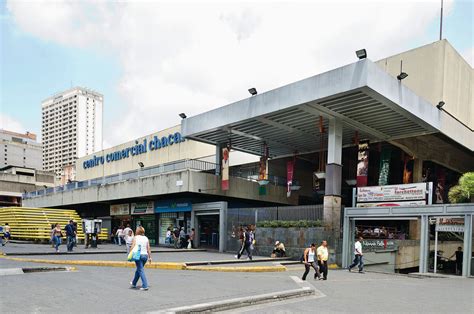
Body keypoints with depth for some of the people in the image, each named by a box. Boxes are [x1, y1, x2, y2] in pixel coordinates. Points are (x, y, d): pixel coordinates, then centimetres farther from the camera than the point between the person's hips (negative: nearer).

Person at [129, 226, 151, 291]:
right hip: (145, 255, 5)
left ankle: (145, 286, -11)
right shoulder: (146, 238, 8)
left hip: (138, 255, -5)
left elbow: (132, 247, -11)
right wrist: (150, 257, 9)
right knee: (138, 270, 21)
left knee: (141, 270, -3)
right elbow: (148, 249, 5)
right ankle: (134, 283, 37)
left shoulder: (135, 238, -3)